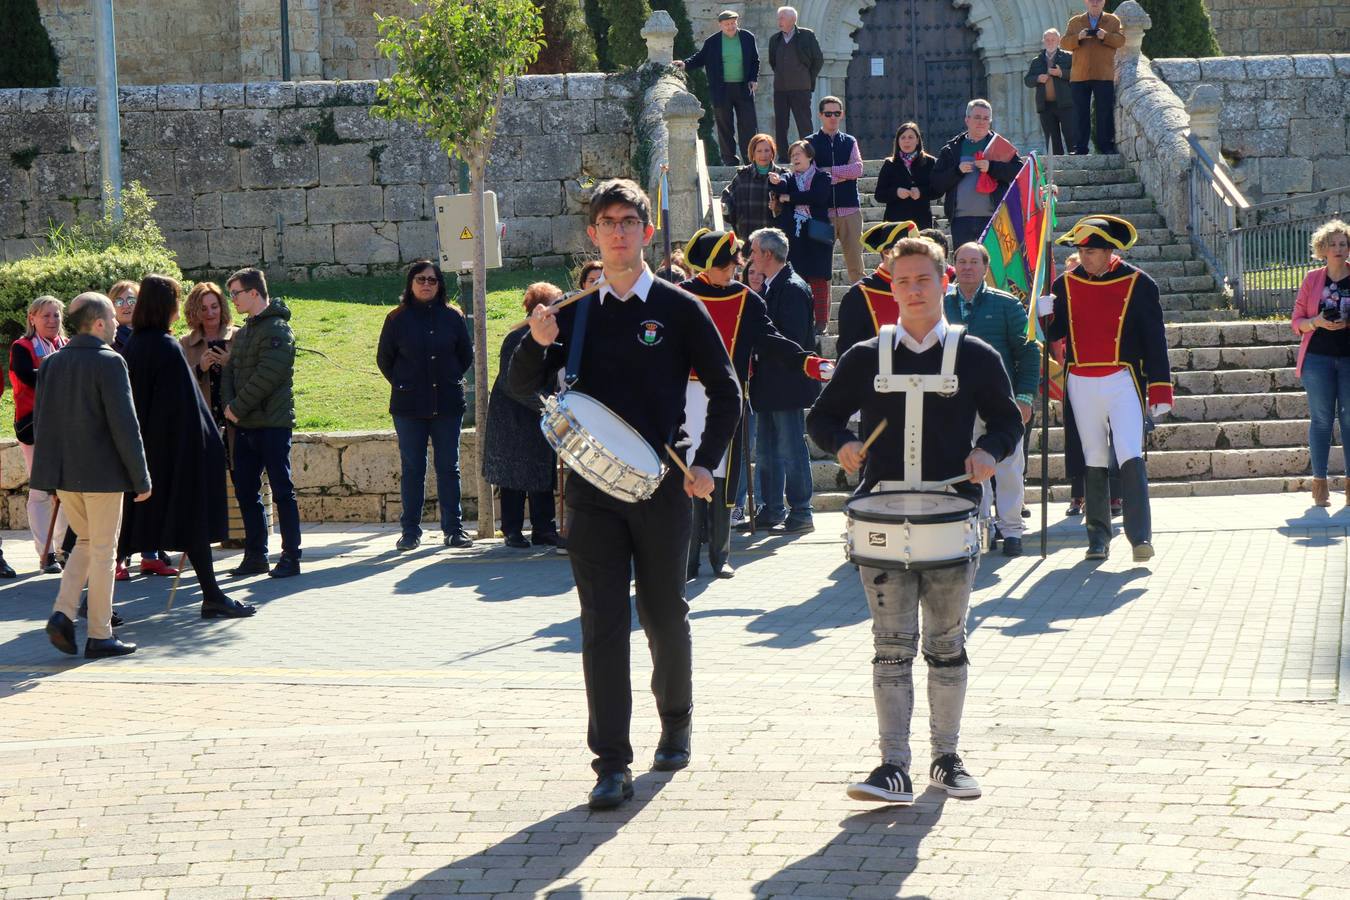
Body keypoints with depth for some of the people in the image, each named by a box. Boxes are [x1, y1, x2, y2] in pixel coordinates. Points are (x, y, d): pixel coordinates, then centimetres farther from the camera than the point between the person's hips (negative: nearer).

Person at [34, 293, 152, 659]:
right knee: (103, 551, 4)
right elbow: (125, 425, -16)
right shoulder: (109, 362, -14)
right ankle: (99, 636, 8)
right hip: (102, 473, -6)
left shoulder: (52, 363, 6)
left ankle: (63, 613, 4)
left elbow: (41, 422, 10)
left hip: (63, 474, 6)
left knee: (86, 542, 21)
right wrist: (141, 478, -10)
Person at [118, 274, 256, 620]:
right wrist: (209, 442, -11)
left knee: (130, 520, 10)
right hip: (175, 447, -7)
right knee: (193, 516, 2)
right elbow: (185, 406, -17)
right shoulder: (168, 348, -16)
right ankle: (212, 597, 6)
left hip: (137, 445, 7)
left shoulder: (130, 348, 6)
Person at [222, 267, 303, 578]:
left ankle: (291, 556, -1)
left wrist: (238, 407, -15)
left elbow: (267, 375, -18)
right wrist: (229, 405, -4)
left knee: (282, 490, -4)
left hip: (272, 423, -9)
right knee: (246, 491, 10)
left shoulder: (277, 329, -10)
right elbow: (229, 371, 14)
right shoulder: (242, 333, 17)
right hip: (244, 425, 9)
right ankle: (255, 555, 17)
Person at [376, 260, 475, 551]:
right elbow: (384, 359, 9)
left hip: (447, 404, 1)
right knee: (412, 469, 2)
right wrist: (402, 385, 5)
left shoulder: (452, 316, 4)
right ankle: (410, 531, 7)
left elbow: (466, 355, 13)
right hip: (409, 407, -1)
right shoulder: (397, 319, 2)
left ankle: (454, 528, 8)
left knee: (449, 467, 3)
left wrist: (451, 381, 8)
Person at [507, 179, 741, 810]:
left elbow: (725, 391, 4)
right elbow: (523, 390, 8)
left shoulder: (679, 309, 1)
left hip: (661, 485, -1)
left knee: (664, 615, 9)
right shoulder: (575, 313, 8)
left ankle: (676, 726, 34)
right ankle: (611, 765, -3)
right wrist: (537, 344, -11)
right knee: (602, 624, -4)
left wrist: (706, 464, -5)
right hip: (593, 484, 2)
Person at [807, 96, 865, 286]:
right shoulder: (810, 143, 6)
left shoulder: (850, 142, 14)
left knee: (856, 263, 0)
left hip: (850, 209, 2)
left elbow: (858, 169, -2)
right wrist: (844, 174, -4)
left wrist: (829, 171, -6)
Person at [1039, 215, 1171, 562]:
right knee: (1093, 461, 7)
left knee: (1130, 457, -14)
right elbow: (1053, 333, 11)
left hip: (1122, 381, -3)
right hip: (1080, 385, 3)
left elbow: (1155, 339, 0)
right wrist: (1042, 315, -12)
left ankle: (1140, 536, -16)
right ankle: (1098, 537, 12)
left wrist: (1160, 391, -3)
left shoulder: (1138, 284, -1)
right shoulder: (1066, 284, 7)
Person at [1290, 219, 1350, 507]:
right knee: (1321, 418, 0)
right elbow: (1297, 321, 7)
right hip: (1318, 356, 0)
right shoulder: (1312, 279, 5)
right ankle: (1319, 482, 3)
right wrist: (1317, 322, -12)